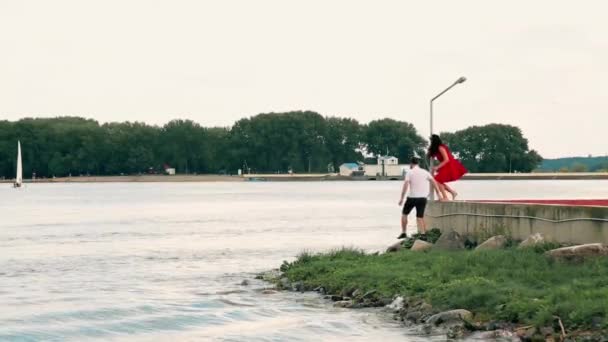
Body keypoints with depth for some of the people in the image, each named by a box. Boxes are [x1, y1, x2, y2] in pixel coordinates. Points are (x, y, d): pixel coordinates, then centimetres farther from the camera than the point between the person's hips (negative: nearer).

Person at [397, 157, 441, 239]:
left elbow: (405, 185, -13)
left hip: (412, 197, -3)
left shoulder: (409, 173, -4)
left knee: (404, 214, 15)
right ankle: (423, 234, -3)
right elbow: (434, 182, 0)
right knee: (420, 217, 9)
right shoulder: (425, 172, 6)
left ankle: (404, 233, 12)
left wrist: (401, 198, -12)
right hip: (422, 198, 3)